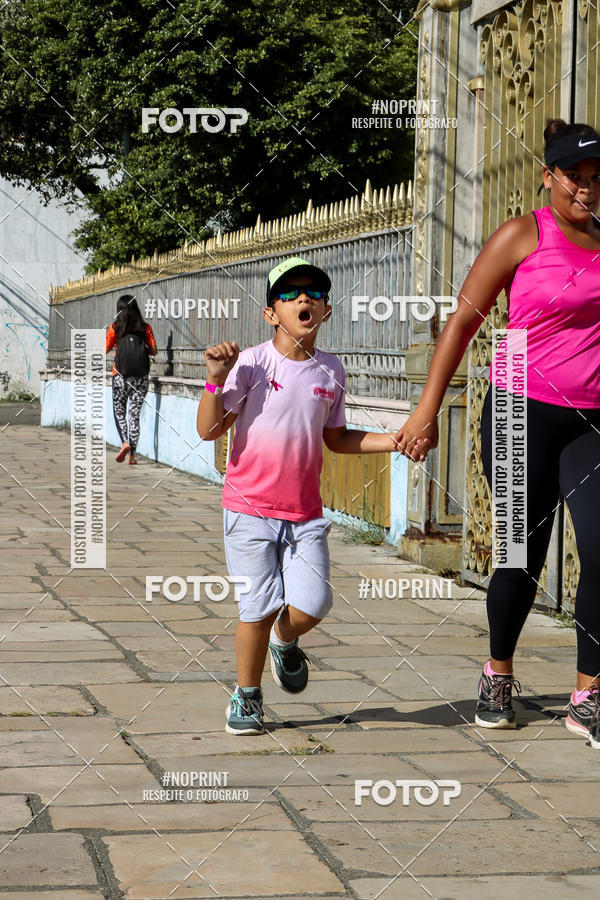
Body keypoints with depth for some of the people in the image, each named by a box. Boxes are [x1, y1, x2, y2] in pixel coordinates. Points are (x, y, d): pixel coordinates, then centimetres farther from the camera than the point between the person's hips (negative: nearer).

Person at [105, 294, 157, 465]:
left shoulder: (115, 328, -3)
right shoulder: (145, 328, 1)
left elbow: (105, 349, 2)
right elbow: (154, 351, 2)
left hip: (120, 375, -2)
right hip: (141, 377, 2)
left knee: (119, 411, 12)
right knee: (134, 414, 7)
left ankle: (125, 442, -12)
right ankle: (132, 454, 4)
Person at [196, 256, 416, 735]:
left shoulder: (332, 371, 6)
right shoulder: (251, 363, -7)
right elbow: (209, 429, -8)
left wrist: (393, 441, 9)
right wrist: (216, 379, -21)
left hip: (306, 515, 3)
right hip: (250, 509, -3)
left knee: (312, 606, -8)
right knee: (259, 607, -3)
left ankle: (285, 642, 28)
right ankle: (247, 696, 19)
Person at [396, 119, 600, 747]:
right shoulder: (522, 236, -3)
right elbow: (464, 321, -4)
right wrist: (427, 410, -9)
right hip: (523, 413, -4)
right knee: (524, 555, 3)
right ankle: (498, 677, 27)